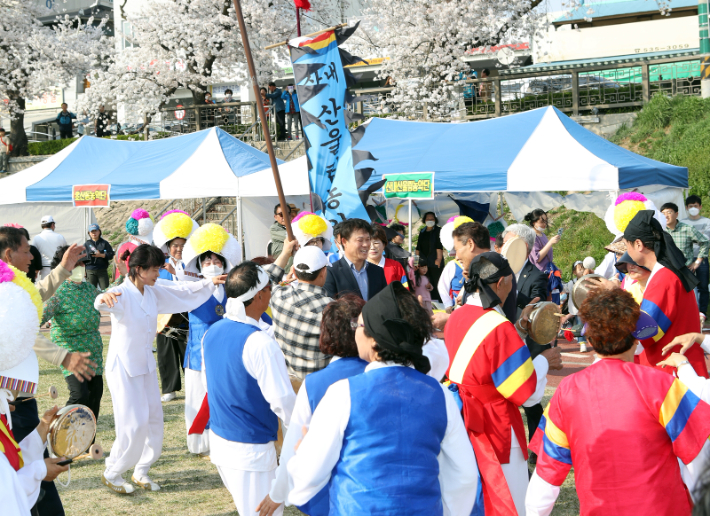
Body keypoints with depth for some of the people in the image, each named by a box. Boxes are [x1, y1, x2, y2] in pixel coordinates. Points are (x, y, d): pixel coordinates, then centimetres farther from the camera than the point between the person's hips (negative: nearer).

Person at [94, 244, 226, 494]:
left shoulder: (153, 293, 2)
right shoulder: (122, 294, -22)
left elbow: (181, 291, 16)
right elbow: (106, 302, -45)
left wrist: (210, 283, 14)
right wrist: (104, 299, -68)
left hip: (146, 365, 8)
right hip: (123, 366, -8)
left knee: (154, 420, 10)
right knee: (133, 424, -7)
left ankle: (141, 471, 26)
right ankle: (111, 473, 12)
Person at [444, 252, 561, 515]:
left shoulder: (456, 318, 3)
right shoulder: (499, 328, -21)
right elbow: (529, 394, -17)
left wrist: (517, 330, 13)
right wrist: (544, 361, -1)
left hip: (460, 431, 8)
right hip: (495, 434, -8)